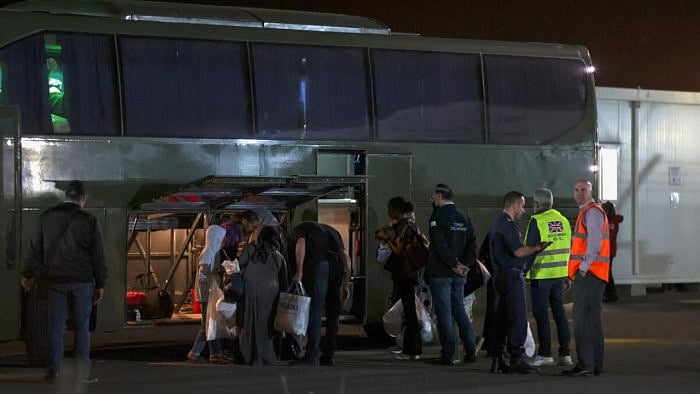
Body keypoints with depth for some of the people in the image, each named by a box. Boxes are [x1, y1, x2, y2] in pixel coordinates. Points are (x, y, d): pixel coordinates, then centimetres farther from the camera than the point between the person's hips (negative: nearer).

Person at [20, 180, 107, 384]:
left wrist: (29, 275, 22)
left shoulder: (46, 218, 3)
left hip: (55, 281, 2)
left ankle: (53, 370, 5)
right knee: (82, 327, 4)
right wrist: (100, 284, 5)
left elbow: (36, 249, 10)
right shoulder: (88, 220, -5)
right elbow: (98, 256, -3)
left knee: (56, 326, 7)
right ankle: (83, 372, 3)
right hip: (82, 281, -2)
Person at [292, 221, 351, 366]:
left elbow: (301, 244, -1)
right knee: (333, 313, 13)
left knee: (314, 309, -8)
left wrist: (299, 272, -7)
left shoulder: (301, 227, 23)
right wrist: (345, 286, 24)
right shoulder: (331, 230, 37)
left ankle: (312, 355, -16)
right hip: (338, 265, 5)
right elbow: (346, 257, 26)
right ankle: (329, 356, 15)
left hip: (318, 263, -5)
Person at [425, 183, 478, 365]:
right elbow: (472, 244, 6)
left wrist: (454, 264, -15)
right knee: (459, 310, 15)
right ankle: (470, 350, 8)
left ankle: (448, 355, -3)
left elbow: (440, 245, -19)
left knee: (443, 312, -2)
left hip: (440, 273, -6)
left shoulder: (437, 216, -9)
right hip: (459, 274, 6)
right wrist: (465, 264, -1)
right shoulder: (464, 217, 11)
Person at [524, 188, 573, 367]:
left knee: (541, 313, 0)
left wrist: (524, 270, -10)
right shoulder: (563, 220, 10)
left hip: (541, 274, -6)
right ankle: (565, 354, 10)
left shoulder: (537, 221, -11)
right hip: (559, 273, 6)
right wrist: (567, 273, 18)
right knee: (559, 311, 11)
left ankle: (545, 354, 0)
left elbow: (531, 249, -14)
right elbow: (567, 248, 13)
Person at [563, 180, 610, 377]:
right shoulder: (586, 212, 23)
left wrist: (583, 268, -19)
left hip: (589, 272, -11)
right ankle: (595, 364, 16)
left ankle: (585, 363, -17)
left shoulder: (593, 212, -9)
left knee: (583, 318, -14)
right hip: (586, 273, 11)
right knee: (592, 318, 12)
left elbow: (594, 243, -19)